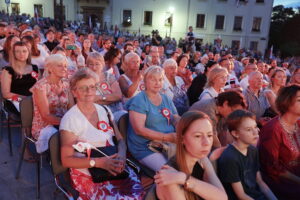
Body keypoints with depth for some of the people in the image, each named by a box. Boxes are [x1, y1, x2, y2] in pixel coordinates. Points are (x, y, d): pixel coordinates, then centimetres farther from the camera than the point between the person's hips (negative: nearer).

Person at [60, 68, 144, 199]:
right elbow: (66, 160, -8)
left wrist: (121, 155, -12)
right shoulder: (70, 119, -8)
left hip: (113, 168, 5)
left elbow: (120, 140, 11)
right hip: (87, 175, -4)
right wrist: (98, 162, -20)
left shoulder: (105, 111, 8)